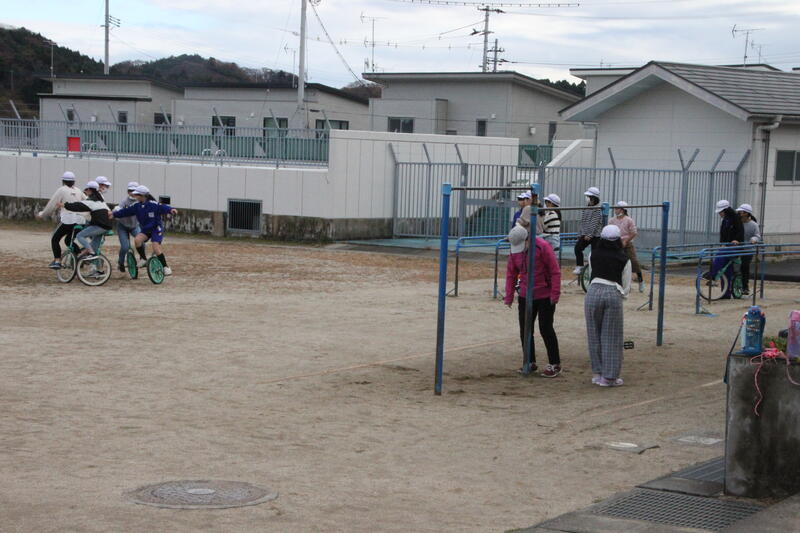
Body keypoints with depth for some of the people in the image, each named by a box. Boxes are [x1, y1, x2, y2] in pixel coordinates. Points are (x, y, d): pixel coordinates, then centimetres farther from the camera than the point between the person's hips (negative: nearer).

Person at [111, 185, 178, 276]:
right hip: (145, 229, 5)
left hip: (156, 229, -5)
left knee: (156, 247, -19)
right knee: (137, 239, -22)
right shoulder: (137, 206, -1)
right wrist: (114, 214, 8)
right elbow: (126, 211, 7)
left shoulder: (153, 204, -19)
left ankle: (166, 267, -6)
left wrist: (171, 209, -51)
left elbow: (163, 207, -32)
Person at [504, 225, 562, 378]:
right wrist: (509, 296, 4)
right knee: (525, 330, 7)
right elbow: (511, 274, 9)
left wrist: (555, 294, -16)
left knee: (546, 329, -4)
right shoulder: (514, 251, 1)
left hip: (545, 296, -6)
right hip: (525, 296, 6)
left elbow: (555, 271, -14)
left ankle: (555, 365, 6)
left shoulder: (542, 247, -17)